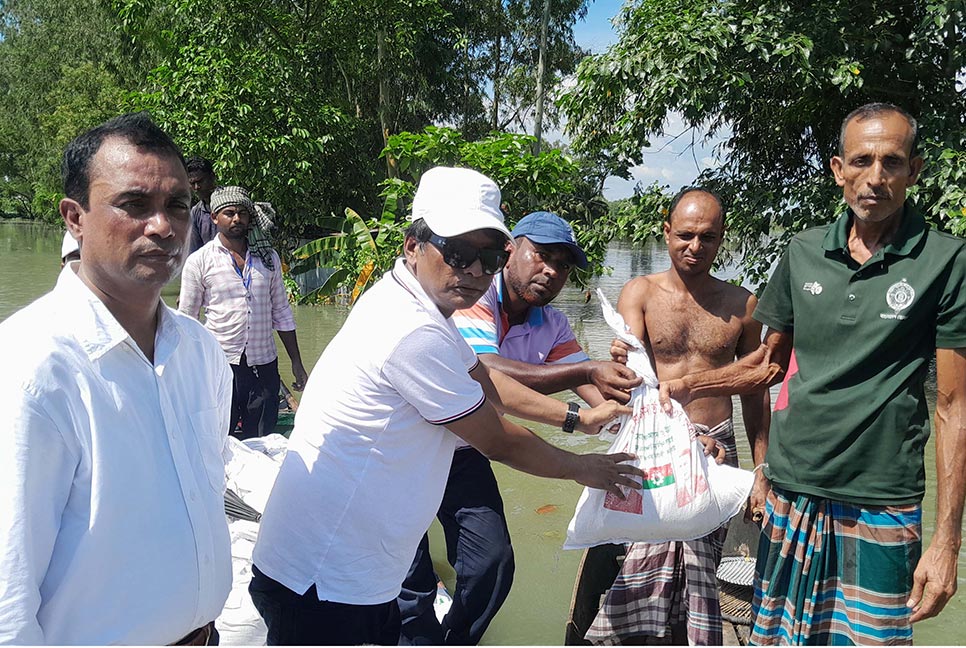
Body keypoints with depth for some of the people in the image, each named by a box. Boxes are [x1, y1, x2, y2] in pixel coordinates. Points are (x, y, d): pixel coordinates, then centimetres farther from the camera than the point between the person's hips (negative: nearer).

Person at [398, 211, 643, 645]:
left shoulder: (552, 327, -1)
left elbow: (596, 391, -9)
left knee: (493, 565, 5)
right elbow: (487, 372, -38)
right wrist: (587, 370, -45)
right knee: (412, 583, -2)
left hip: (465, 454, 6)